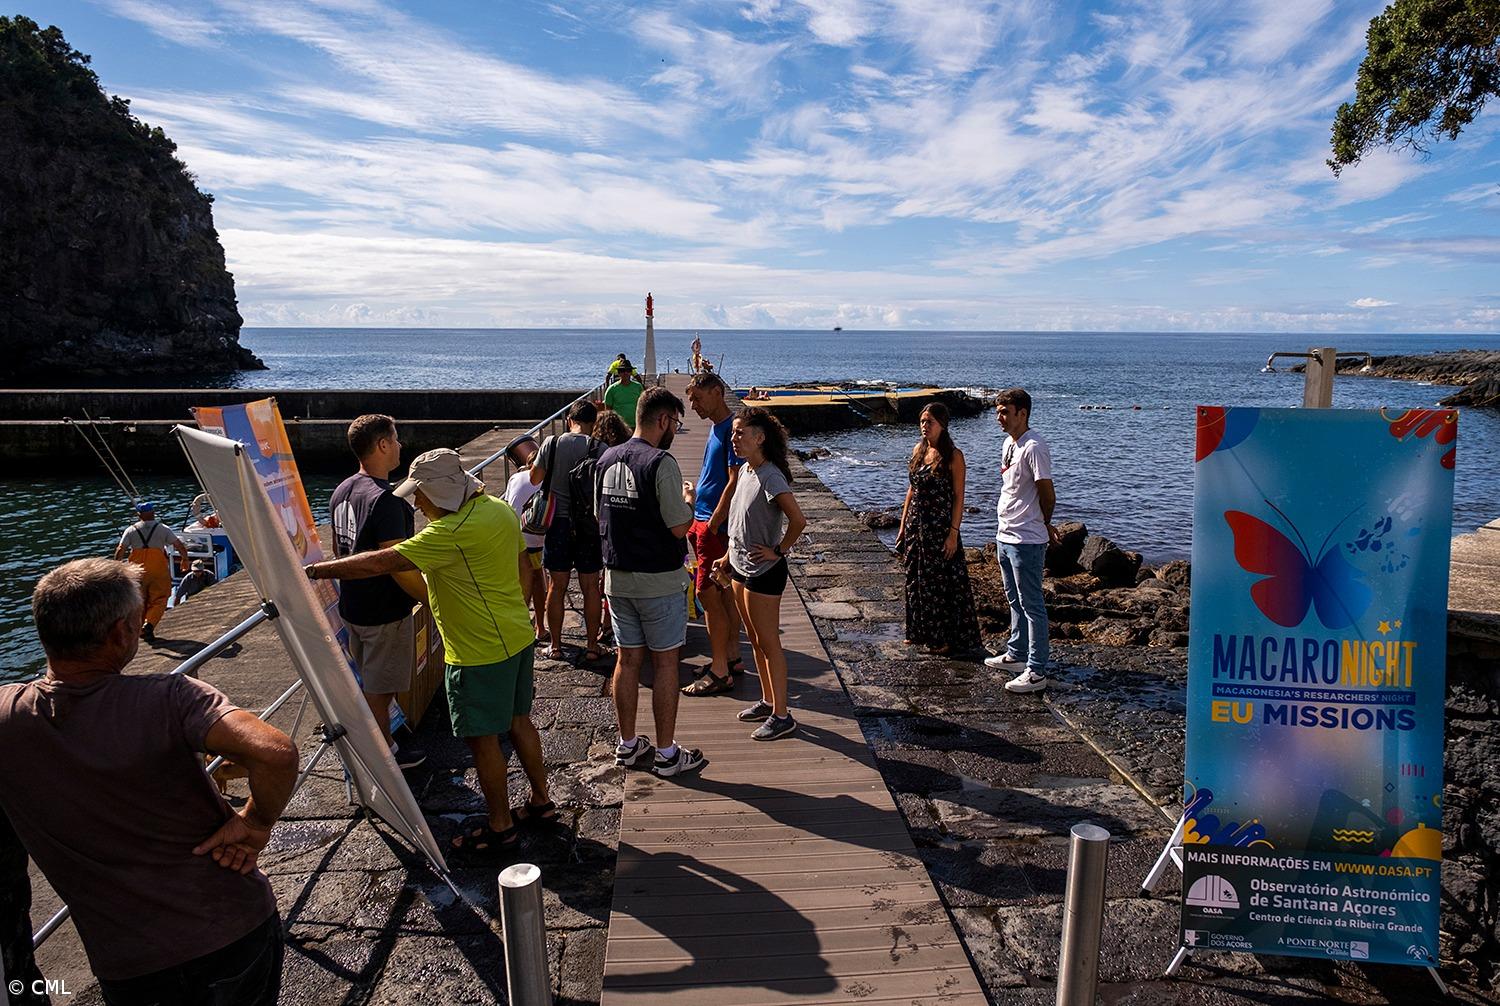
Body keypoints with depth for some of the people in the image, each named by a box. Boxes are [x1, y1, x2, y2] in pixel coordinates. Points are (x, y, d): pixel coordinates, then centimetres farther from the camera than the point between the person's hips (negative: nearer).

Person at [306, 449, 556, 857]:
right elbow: (523, 566, 13)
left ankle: (500, 828, 21)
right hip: (517, 636, 9)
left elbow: (378, 563, -23)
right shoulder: (500, 508, 2)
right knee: (517, 720, 21)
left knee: (483, 738, 6)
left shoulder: (451, 533, -25)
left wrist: (315, 570, -14)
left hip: (481, 653, -9)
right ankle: (541, 801, 35)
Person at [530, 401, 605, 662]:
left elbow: (535, 479, 6)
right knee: (590, 587, 9)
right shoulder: (600, 449, -8)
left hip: (558, 523, 1)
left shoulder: (551, 443, -4)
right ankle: (591, 645, 16)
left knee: (556, 586, 11)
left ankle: (555, 645, 19)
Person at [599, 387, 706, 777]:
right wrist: (688, 503, 1)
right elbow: (679, 526, -18)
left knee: (628, 659, 14)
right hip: (659, 580, -7)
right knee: (665, 662, 4)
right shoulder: (661, 463, -17)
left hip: (617, 577, 7)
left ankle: (628, 745, 25)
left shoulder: (606, 460, 6)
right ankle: (666, 753, 13)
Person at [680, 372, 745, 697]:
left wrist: (713, 523, -20)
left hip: (717, 526, -10)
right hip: (706, 521, 10)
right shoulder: (717, 428, 14)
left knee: (707, 594, -7)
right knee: (724, 592, 15)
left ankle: (719, 673, 0)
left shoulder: (732, 428, -16)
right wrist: (696, 492, 12)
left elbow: (735, 482, -21)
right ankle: (732, 657, 26)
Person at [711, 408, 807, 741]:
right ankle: (768, 701, 33)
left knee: (769, 644, 0)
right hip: (741, 568, 9)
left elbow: (798, 520, -28)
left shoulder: (770, 477, -21)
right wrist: (729, 557, 18)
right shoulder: (745, 471, 6)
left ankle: (781, 716, 11)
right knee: (756, 641, 18)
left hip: (764, 572, -9)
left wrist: (778, 551, -18)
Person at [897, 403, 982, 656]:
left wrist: (953, 533, -16)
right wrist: (903, 527, 11)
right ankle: (921, 632, 28)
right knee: (916, 579, 14)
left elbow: (958, 498, -11)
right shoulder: (918, 451, 8)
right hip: (916, 524, 7)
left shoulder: (953, 456, -10)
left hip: (940, 526, -7)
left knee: (943, 581, 2)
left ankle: (946, 638, 13)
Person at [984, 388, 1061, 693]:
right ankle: (1016, 654, 35)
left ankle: (1036, 671, 4)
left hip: (1026, 541, -10)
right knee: (1016, 602, 21)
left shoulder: (1034, 447, -18)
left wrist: (1043, 524, 1)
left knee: (1032, 605, -3)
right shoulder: (1008, 443, 12)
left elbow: (1047, 495, -16)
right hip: (1005, 536, 10)